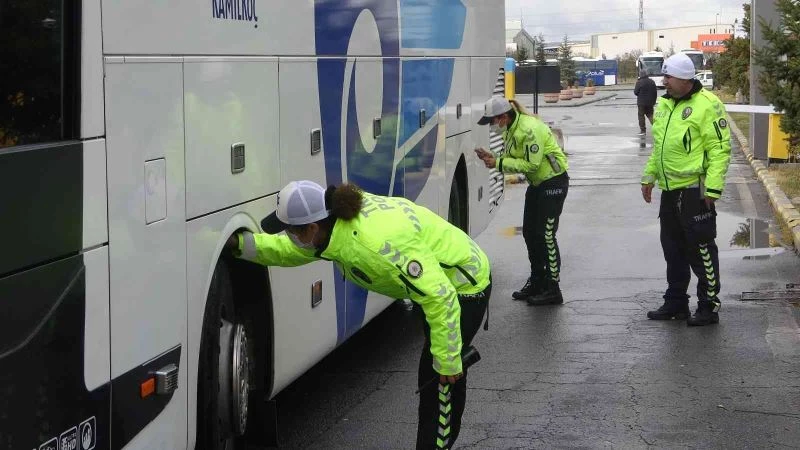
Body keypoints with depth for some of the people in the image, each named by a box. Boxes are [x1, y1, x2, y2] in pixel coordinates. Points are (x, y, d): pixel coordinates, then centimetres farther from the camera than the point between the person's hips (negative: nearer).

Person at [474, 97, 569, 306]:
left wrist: (499, 163, -23)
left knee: (545, 235, -9)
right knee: (529, 232, 12)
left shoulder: (530, 129, -25)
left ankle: (552, 290, -2)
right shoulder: (510, 130, 6)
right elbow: (514, 161, 10)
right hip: (537, 183, 10)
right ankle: (537, 282, 24)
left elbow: (531, 164, -26)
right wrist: (492, 158, -7)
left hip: (553, 181, -10)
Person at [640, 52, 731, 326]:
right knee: (673, 248, 15)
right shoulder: (664, 105, 13)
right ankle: (675, 302, 26)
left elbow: (720, 149, -15)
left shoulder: (707, 105, -13)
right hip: (670, 190, 8)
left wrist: (713, 188, -19)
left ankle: (708, 307, 6)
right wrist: (648, 176, 20)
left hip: (694, 189, -8)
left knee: (701, 248, -2)